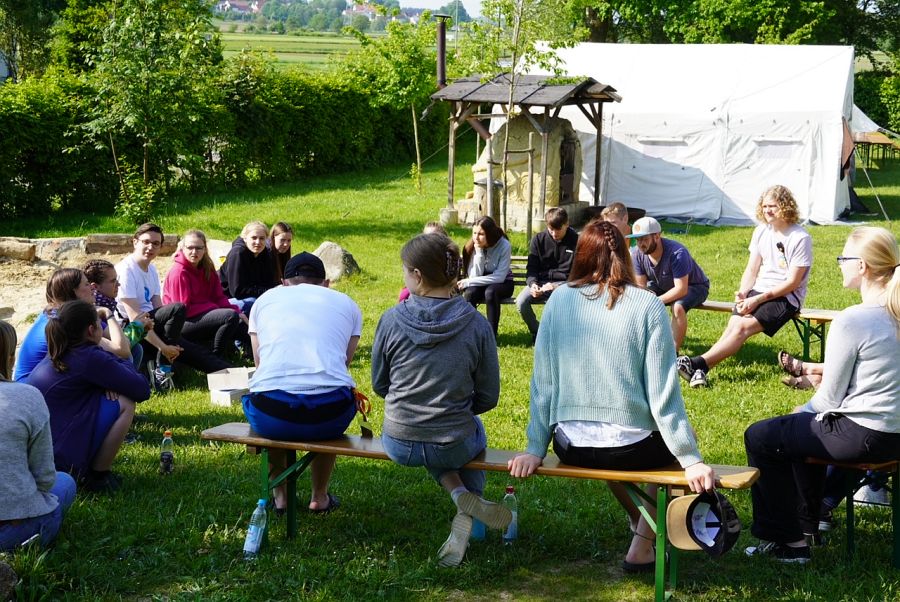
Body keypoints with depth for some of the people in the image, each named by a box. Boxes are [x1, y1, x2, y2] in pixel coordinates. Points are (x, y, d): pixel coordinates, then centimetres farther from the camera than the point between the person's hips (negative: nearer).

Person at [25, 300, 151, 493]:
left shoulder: (53, 358, 12)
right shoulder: (90, 358, -13)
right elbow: (142, 390, -9)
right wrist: (123, 363, 10)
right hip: (59, 459, -9)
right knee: (124, 403, -7)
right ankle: (98, 477, 1)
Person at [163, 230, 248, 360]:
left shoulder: (207, 269, 10)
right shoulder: (179, 272, -13)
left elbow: (219, 297, 7)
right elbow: (183, 309, -16)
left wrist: (237, 311, -10)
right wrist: (212, 307, -17)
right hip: (184, 324, -8)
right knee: (231, 316, -25)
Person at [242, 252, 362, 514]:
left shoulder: (265, 299, 21)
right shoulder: (347, 304, 20)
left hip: (270, 416, 0)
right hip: (330, 417, 0)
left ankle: (278, 495, 40)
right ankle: (319, 497, 41)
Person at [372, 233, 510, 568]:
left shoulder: (391, 320, -11)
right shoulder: (476, 325, -11)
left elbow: (379, 384, 2)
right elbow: (488, 397, -3)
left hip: (399, 445, 0)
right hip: (455, 447, 0)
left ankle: (459, 493, 6)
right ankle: (465, 524, 17)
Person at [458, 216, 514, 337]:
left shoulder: (504, 246, -19)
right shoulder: (471, 247, -10)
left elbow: (499, 277, -24)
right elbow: (474, 276, -16)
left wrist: (468, 282, -24)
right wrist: (479, 253, -28)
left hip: (502, 283, -2)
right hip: (480, 285, 2)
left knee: (490, 292, -35)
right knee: (469, 293, -31)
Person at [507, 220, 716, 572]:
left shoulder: (559, 300, -2)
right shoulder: (647, 305, -9)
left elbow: (543, 383, -2)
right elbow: (663, 393, -11)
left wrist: (536, 449, 5)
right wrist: (691, 460, -7)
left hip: (571, 448, 3)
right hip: (631, 449, -3)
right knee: (676, 437, 30)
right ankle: (642, 546, 23)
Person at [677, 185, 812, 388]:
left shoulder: (800, 238, -10)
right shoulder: (761, 232, 11)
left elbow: (792, 282, -12)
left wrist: (758, 299, -17)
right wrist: (743, 292, -8)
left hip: (786, 297, -5)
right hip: (759, 291, 6)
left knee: (744, 326, -27)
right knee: (734, 323, -23)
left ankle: (698, 363, -38)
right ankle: (699, 370, -39)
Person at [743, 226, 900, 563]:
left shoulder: (851, 321, -22)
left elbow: (829, 398, -14)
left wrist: (806, 409, 6)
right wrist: (820, 372, 14)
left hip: (861, 436, -9)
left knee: (759, 437, 8)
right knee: (804, 426, 33)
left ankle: (788, 541, 17)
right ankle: (806, 525, 38)